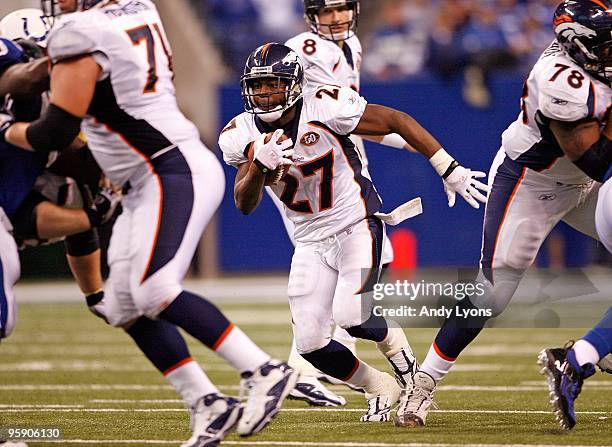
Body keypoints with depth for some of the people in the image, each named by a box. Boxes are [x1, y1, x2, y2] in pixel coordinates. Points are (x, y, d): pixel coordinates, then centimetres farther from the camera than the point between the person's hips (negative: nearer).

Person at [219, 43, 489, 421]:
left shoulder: (323, 109, -20)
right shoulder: (243, 135, -7)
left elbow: (396, 121, -14)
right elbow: (245, 205, -10)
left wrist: (451, 171, -13)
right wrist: (259, 164, -32)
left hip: (357, 227, -5)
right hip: (311, 242, 5)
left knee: (351, 317, -25)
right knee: (311, 344, -3)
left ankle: (396, 346, 11)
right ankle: (381, 389, 22)